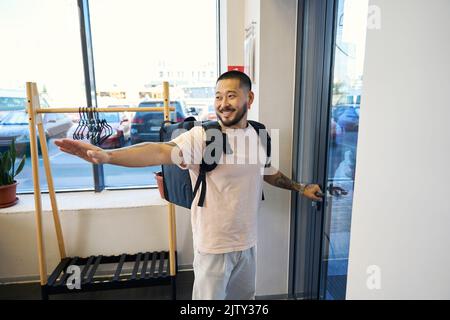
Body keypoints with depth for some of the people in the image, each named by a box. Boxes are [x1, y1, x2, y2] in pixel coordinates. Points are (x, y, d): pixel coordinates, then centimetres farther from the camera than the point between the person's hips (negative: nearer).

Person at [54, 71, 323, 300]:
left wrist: (300, 187, 21)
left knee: (244, 295, 25)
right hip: (214, 245, -5)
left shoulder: (259, 135, 0)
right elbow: (161, 151, -37)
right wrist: (107, 155, -51)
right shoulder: (202, 137, -19)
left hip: (248, 241, 6)